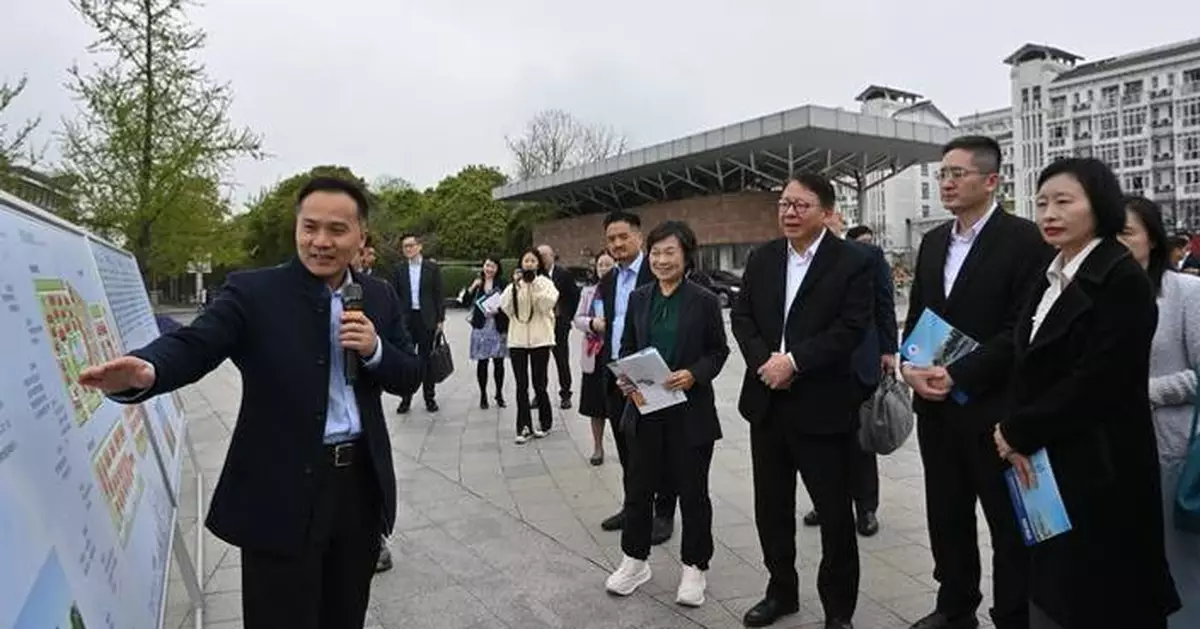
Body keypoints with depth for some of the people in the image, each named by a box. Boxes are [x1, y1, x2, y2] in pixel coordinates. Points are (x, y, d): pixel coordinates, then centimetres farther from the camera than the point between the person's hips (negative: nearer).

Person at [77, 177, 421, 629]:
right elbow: (193, 345, -19)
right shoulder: (253, 291, -6)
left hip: (361, 485, 4)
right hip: (282, 496, -4)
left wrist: (374, 349, -13)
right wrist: (144, 371, -40)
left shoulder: (380, 298, 6)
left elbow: (410, 377, 7)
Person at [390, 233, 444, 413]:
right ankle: (406, 398, 13)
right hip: (406, 319, 2)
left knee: (426, 359, 6)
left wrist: (440, 319, -4)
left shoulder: (432, 268, 2)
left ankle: (430, 398, 14)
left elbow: (438, 295, 1)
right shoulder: (399, 270, 6)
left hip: (426, 319, -1)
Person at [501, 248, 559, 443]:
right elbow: (506, 307, -2)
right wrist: (515, 284, -10)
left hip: (540, 339, -2)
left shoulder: (545, 283, 4)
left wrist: (535, 283, -15)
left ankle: (544, 423, 19)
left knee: (539, 383, 2)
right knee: (521, 385, 1)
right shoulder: (514, 285, 11)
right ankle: (524, 427, 6)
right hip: (517, 339, 2)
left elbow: (548, 305, -11)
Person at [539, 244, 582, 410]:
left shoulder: (564, 274, -4)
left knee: (562, 361, 6)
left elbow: (575, 296, 0)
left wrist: (568, 317, -2)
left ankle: (565, 395, 16)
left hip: (558, 324, -2)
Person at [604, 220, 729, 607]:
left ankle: (694, 567, 26)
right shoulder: (638, 299, 5)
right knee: (638, 487, 11)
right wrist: (624, 378, -8)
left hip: (690, 411, -3)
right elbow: (627, 349, 11)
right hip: (645, 409, 3)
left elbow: (718, 351, -2)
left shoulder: (704, 301, -6)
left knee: (692, 491, 10)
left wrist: (694, 374, -19)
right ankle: (635, 560, 29)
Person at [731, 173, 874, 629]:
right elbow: (741, 316, 5)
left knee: (835, 512, 7)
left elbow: (850, 329, -15)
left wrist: (793, 362, -20)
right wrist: (764, 361, -12)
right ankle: (781, 591, 34)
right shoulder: (762, 259, 8)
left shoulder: (853, 262, -7)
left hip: (822, 406, -5)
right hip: (766, 402, 5)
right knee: (771, 506, 15)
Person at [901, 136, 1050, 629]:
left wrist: (958, 375, -19)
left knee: (1009, 523, 8)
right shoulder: (934, 240, 11)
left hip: (993, 407, -6)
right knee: (946, 515, 16)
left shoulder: (1024, 239, -10)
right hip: (936, 406, 6)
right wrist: (910, 366, -4)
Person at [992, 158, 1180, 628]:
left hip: (1099, 469, -7)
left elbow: (1096, 381, -20)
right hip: (1043, 463, 7)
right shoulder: (1049, 280, 11)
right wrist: (1017, 437, -6)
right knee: (1049, 590, 15)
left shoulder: (1123, 279, -14)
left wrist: (1017, 431, -11)